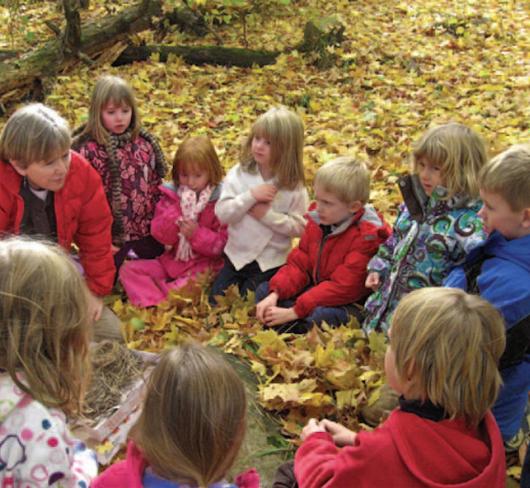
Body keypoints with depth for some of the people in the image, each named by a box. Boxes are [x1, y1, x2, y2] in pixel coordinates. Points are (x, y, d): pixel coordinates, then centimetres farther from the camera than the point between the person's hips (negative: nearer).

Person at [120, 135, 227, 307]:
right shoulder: (171, 196, 1)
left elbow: (222, 244, -10)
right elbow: (158, 234, -4)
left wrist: (197, 233, -25)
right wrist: (177, 214, -20)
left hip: (202, 265, -5)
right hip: (171, 260, 5)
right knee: (128, 269, -8)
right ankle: (154, 305, -26)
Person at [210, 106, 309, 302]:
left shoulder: (294, 186, -12)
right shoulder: (239, 173, -7)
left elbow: (299, 227, -12)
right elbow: (222, 213, -12)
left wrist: (267, 214, -22)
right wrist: (251, 196, -24)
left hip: (271, 262, -3)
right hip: (237, 255, 3)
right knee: (216, 299, 4)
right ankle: (241, 279, 28)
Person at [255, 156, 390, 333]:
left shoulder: (367, 236, -24)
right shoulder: (318, 220, 0)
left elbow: (342, 288, -27)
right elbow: (299, 263, 2)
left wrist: (294, 311, -28)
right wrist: (275, 293, -16)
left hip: (349, 304, -8)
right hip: (318, 291, 8)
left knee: (320, 316, -38)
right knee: (264, 290, -2)